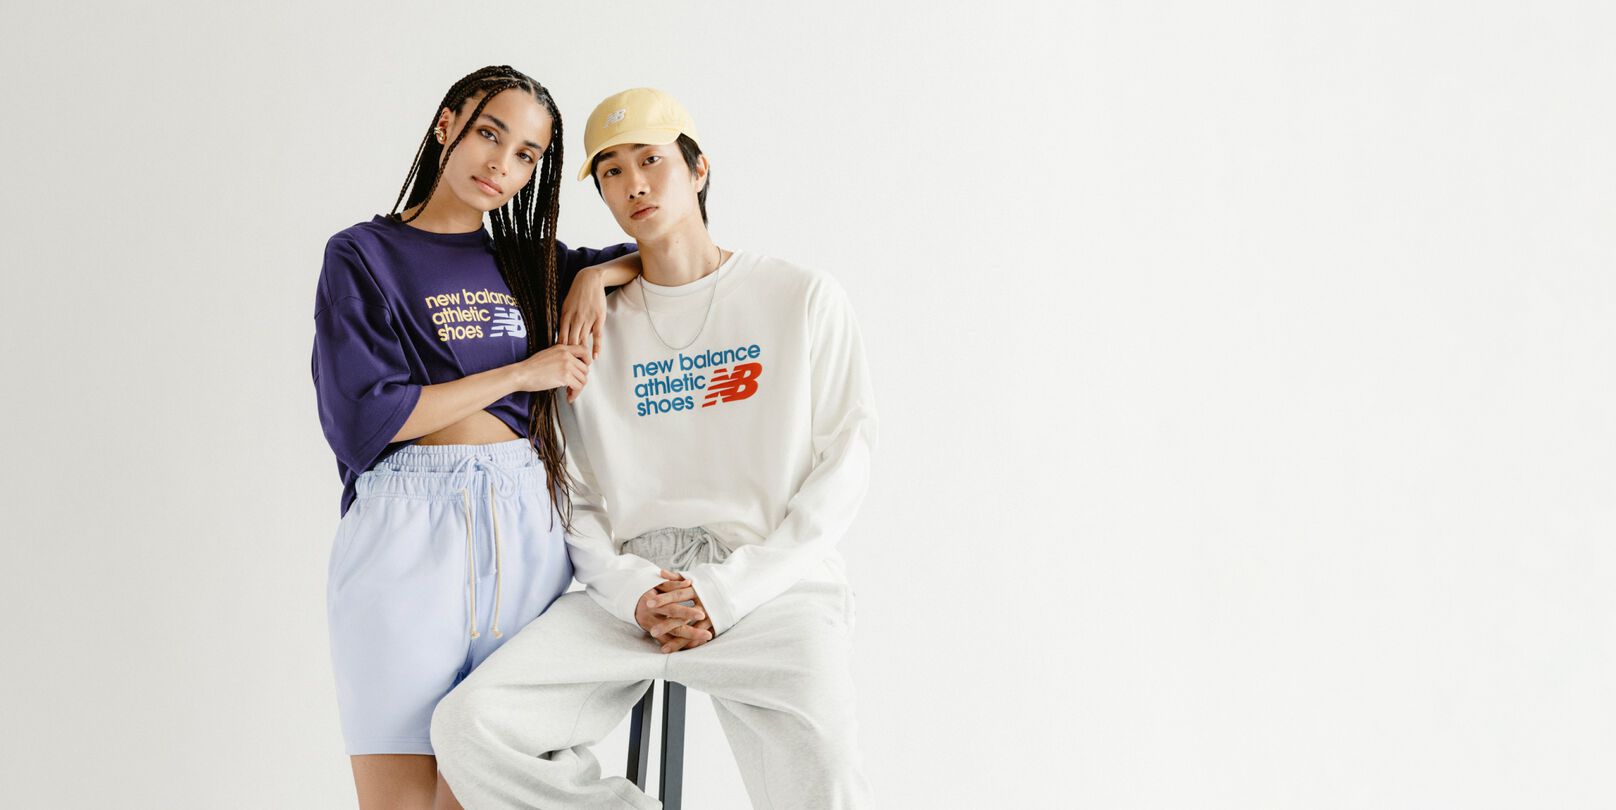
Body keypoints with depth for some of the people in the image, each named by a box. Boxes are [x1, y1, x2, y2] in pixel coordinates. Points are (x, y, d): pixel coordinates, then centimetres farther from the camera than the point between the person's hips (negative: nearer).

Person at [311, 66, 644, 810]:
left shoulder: (529, 265, 15)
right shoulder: (363, 257, 3)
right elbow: (362, 420, -8)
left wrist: (595, 274, 5)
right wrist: (521, 372, -5)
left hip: (526, 529, 4)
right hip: (409, 526, -4)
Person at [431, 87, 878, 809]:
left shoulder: (804, 299, 9)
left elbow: (843, 462, 3)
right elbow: (575, 495, 13)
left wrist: (729, 590, -8)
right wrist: (629, 587, -8)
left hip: (772, 587, -3)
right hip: (630, 591, 3)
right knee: (469, 727, -20)